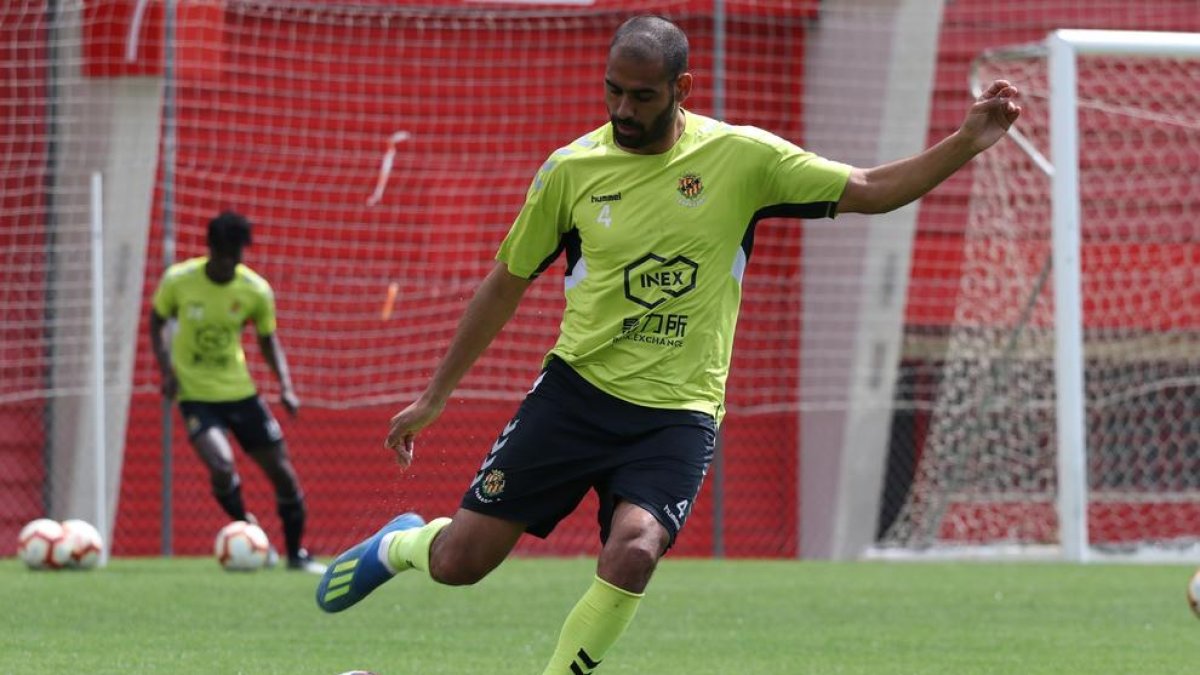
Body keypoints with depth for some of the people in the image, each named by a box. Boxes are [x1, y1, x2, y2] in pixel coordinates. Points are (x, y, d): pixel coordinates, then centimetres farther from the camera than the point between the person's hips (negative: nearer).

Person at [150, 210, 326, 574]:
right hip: (195, 393, -3)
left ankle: (296, 554, 21)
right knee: (221, 465, -25)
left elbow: (268, 340, 6)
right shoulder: (178, 280, -12)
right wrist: (166, 369, -11)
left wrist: (286, 387, -8)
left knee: (281, 469, 1)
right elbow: (157, 322, 4)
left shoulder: (256, 290, -8)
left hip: (240, 390, 3)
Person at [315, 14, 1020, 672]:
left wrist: (966, 143, -16)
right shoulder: (571, 169, -2)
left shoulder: (740, 156, -4)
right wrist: (434, 397, 13)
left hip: (677, 412, -1)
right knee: (460, 560, 0)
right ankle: (401, 544, 37)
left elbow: (869, 191, -2)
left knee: (633, 553, -28)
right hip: (576, 392, 1)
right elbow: (506, 285, 9)